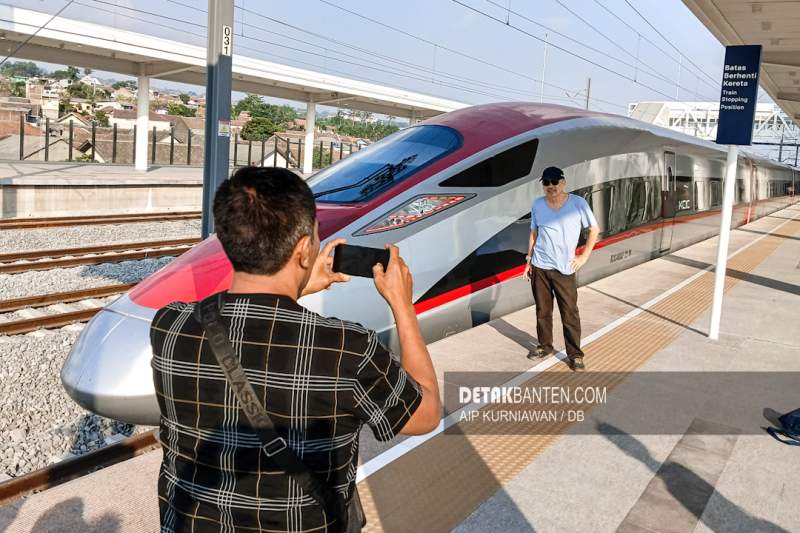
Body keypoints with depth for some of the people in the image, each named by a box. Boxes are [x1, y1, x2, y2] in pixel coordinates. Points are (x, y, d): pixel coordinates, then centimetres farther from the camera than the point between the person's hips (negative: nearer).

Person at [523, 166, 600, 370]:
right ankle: (545, 346, 29)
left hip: (565, 269, -3)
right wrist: (529, 260, 10)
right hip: (539, 267, 3)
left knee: (570, 314, 0)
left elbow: (594, 229, 2)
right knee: (543, 310, 13)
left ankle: (575, 355, 11)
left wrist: (584, 256, -2)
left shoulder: (578, 203, -6)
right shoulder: (537, 205, 3)